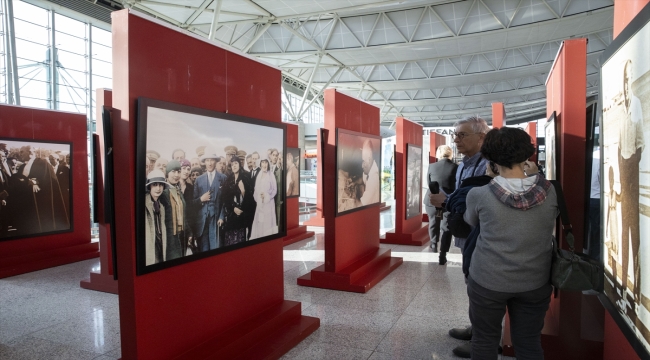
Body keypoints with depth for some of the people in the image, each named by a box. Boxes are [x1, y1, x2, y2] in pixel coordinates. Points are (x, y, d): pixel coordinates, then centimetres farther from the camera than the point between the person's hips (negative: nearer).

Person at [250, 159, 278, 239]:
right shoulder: (259, 175, 9)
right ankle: (259, 236, 13)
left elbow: (275, 190, -6)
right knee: (259, 221, 5)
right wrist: (257, 197, -4)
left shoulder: (271, 175, -6)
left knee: (268, 220, -3)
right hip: (260, 203, 5)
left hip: (268, 202, -4)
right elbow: (256, 189, 12)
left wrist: (266, 196, -15)